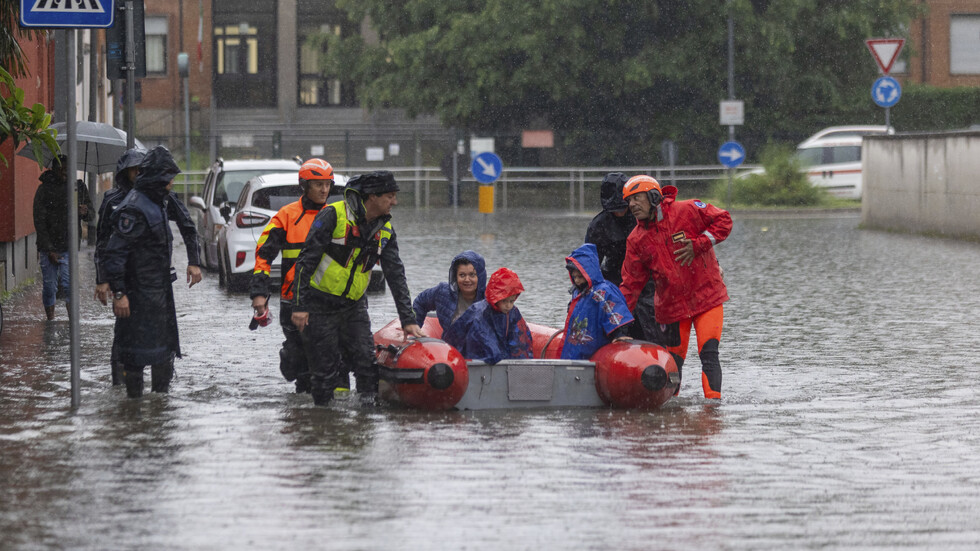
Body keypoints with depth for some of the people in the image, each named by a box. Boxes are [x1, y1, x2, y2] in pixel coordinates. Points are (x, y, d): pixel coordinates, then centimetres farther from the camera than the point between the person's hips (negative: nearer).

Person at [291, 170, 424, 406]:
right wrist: (299, 305, -20)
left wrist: (408, 320, 1)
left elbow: (395, 274, 7)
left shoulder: (385, 230, 4)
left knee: (367, 364, -7)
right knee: (326, 369, -4)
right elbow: (306, 260, -15)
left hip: (354, 305, 5)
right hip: (320, 305, -5)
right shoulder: (334, 215, -15)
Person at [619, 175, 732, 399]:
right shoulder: (636, 241, 2)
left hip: (707, 297, -3)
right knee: (673, 361, 8)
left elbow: (723, 220, -3)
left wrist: (698, 245, -15)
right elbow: (631, 284, 3)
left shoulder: (687, 211, -9)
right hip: (671, 305, 3)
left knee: (708, 354, -15)